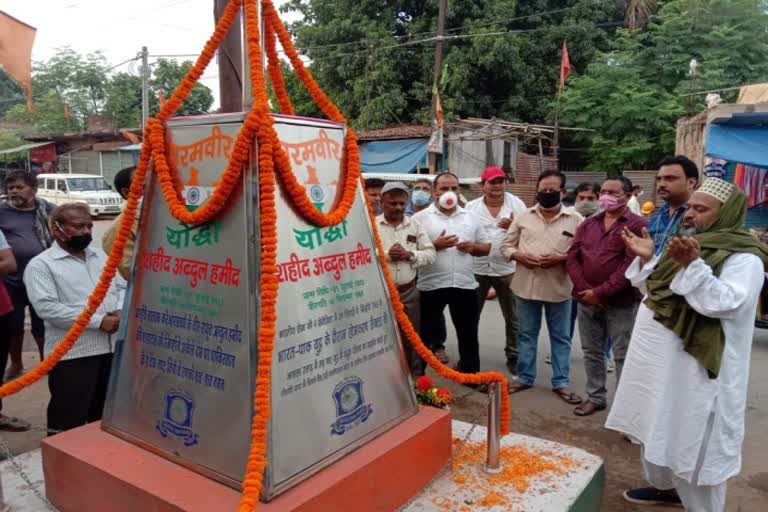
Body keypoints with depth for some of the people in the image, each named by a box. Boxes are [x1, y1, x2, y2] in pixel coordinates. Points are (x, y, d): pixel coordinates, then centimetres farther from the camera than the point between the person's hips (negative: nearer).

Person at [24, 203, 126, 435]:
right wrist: (98, 321, -19)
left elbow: (121, 287, 15)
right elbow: (47, 308, -16)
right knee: (68, 424, 2)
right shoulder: (41, 264, -5)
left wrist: (121, 311, -8)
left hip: (112, 348, 6)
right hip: (72, 354, -6)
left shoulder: (100, 256, 15)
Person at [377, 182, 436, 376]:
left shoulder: (415, 226, 7)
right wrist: (385, 254, -20)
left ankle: (416, 377, 27)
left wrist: (410, 254, -13)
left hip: (409, 291, 3)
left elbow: (430, 254, 4)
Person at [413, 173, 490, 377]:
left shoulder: (471, 217, 10)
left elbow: (486, 248, 15)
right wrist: (435, 245, -18)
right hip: (431, 286, -3)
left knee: (468, 333, 14)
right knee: (426, 334, 8)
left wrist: (473, 247, -6)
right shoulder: (420, 218, -2)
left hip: (465, 284, 3)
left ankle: (471, 374, 30)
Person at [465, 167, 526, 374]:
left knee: (513, 318, 9)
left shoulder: (516, 204, 0)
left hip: (507, 269, 0)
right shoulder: (471, 207, 1)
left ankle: (513, 356, 24)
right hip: (477, 269, 1)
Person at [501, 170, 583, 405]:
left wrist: (561, 258, -20)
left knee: (560, 337, 10)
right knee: (526, 334, 13)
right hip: (526, 285, 2)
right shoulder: (523, 217, 3)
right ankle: (524, 377, 26)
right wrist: (518, 256, -13)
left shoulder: (575, 219, -3)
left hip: (559, 287, -1)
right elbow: (506, 245, 7)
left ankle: (561, 382, 22)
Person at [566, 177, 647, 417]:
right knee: (592, 352, 14)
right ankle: (595, 397, 27)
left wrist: (600, 292, -17)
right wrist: (585, 290, -9)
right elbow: (572, 257, 5)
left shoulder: (638, 225, -6)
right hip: (586, 301, 5)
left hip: (621, 303, -5)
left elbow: (632, 265, -15)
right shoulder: (588, 224, 11)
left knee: (623, 356, 3)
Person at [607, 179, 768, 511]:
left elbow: (723, 302, -28)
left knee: (693, 442, 2)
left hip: (694, 371, -9)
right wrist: (646, 258, 2)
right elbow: (654, 291, 18)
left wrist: (693, 265, -37)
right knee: (658, 428, 21)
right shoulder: (688, 244, 11)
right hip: (659, 362, 9)